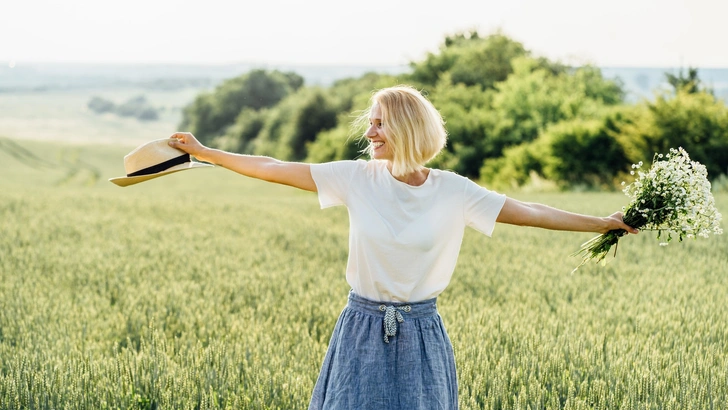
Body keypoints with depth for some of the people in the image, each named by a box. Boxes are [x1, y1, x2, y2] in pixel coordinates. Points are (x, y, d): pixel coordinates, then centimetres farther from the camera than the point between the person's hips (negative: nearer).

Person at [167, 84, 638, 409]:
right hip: (363, 330, 0)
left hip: (420, 335, 0)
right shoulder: (358, 177, -4)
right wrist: (203, 152, 0)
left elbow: (529, 213, -2)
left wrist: (602, 223, -5)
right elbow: (274, 169, -2)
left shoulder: (453, 190, -5)